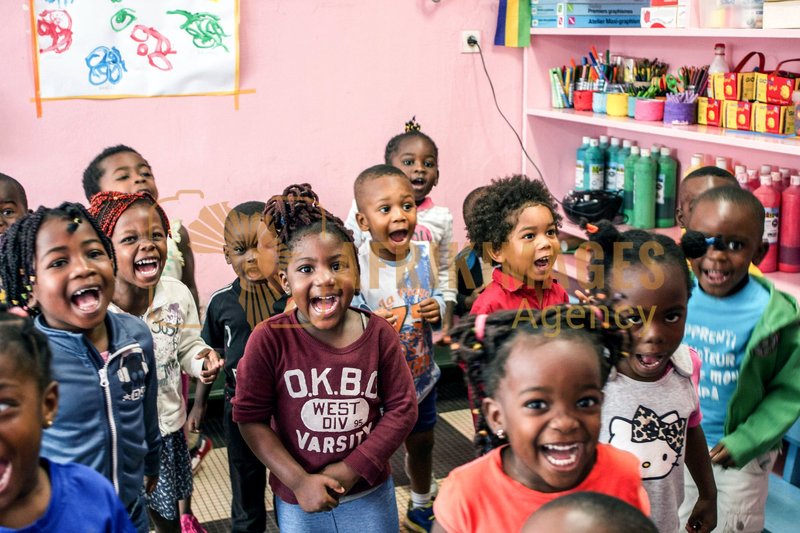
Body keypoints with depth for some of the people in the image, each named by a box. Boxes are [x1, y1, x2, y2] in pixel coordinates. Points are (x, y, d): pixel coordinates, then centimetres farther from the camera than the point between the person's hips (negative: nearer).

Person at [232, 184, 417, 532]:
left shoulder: (379, 334, -10)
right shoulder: (269, 339, -16)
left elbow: (402, 409, -6)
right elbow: (250, 417, -11)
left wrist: (351, 470, -13)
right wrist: (299, 481, -15)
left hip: (370, 494, 1)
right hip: (298, 502, -1)